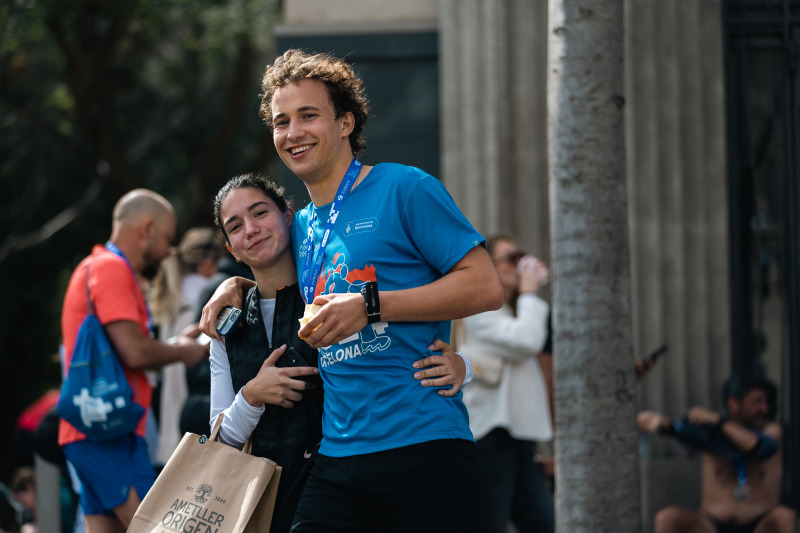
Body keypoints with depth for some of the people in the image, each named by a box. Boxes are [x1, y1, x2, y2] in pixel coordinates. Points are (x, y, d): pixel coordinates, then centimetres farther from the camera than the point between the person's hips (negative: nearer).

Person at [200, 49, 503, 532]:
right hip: (337, 459, 5)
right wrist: (233, 289, 20)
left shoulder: (403, 189, -1)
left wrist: (370, 306, -13)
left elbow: (486, 287, -8)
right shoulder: (301, 228, 19)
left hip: (423, 452, -5)